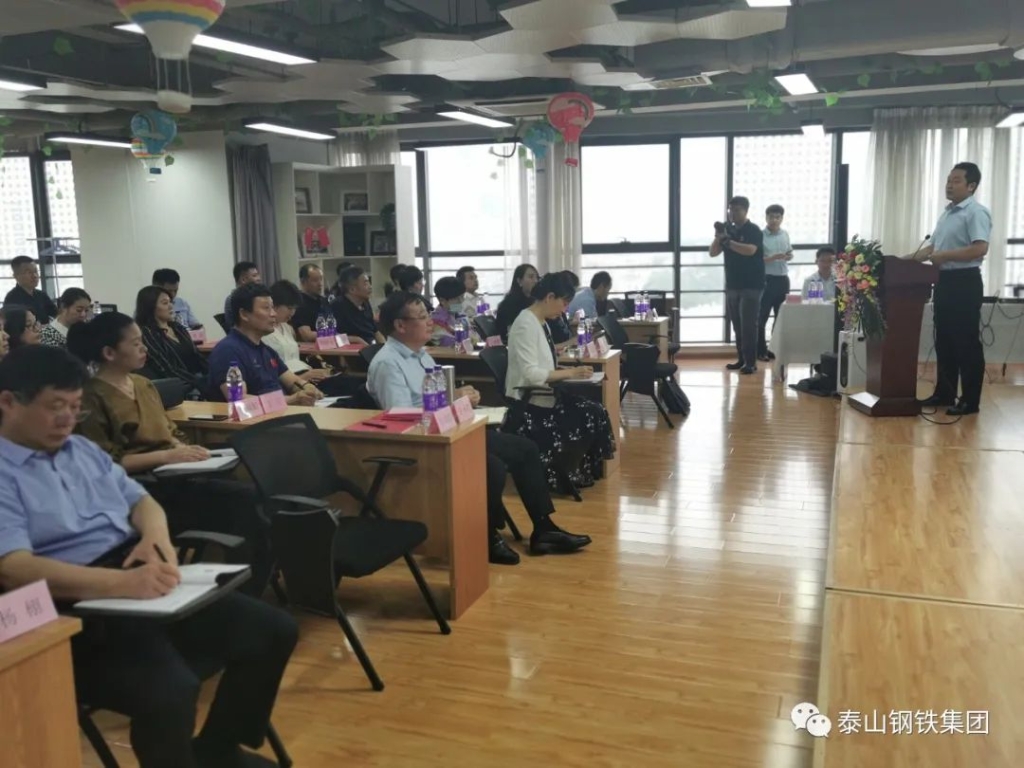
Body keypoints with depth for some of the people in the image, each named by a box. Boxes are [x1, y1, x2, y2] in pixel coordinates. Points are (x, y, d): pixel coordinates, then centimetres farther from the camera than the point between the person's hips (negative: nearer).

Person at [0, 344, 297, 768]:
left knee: (274, 631, 0)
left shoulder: (82, 448, 18)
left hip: (143, 581, 8)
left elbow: (140, 499, 22)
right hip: (79, 613, -8)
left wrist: (156, 536, -4)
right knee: (170, 691, -34)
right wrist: (119, 583, -34)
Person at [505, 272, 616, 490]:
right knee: (585, 419, -16)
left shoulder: (541, 322, 11)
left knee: (595, 412, -6)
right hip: (528, 402, -9)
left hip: (543, 394, 9)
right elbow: (530, 374, -25)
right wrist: (569, 373, -21)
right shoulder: (526, 324, -18)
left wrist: (567, 371, 1)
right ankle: (564, 477, 2)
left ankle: (585, 471, 5)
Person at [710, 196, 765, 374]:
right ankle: (741, 359, 15)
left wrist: (728, 241, -26)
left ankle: (751, 362, -5)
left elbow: (750, 250, -25)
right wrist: (718, 237, -11)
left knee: (748, 325, -8)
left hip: (751, 286, -6)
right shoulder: (728, 229, 10)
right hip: (732, 285, 6)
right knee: (737, 325, 8)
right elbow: (712, 253, 6)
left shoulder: (753, 230, -7)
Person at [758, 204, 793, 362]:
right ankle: (761, 351, 9)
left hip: (783, 279, 6)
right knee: (762, 317, 1)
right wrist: (772, 258, -25)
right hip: (766, 280, -6)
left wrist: (789, 256, -4)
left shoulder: (785, 234, 9)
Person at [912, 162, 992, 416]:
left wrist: (944, 256, -21)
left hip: (965, 282, -9)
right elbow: (933, 247, 22)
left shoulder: (976, 212, -11)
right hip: (944, 281, 9)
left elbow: (980, 249, -23)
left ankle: (970, 400, 2)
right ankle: (944, 393, 21)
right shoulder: (947, 213, 17)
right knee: (944, 340, 12)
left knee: (966, 342, -4)